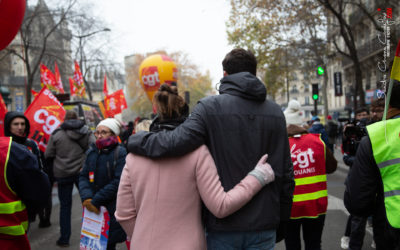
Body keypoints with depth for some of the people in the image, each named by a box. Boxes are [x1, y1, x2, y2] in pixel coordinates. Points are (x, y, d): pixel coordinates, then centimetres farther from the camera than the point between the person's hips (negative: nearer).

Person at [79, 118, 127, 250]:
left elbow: (118, 182, -15)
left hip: (112, 209, -5)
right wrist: (86, 197, -10)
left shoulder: (120, 153, -9)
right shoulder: (92, 152, 9)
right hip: (93, 209, 5)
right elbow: (83, 176, 8)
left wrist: (96, 201, -15)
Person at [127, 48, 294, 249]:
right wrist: (282, 220, 15)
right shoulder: (276, 112, 2)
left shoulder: (210, 107, -10)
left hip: (224, 226, -3)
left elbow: (176, 142, -25)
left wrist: (135, 140, -5)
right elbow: (286, 173, 4)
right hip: (264, 226, 3)